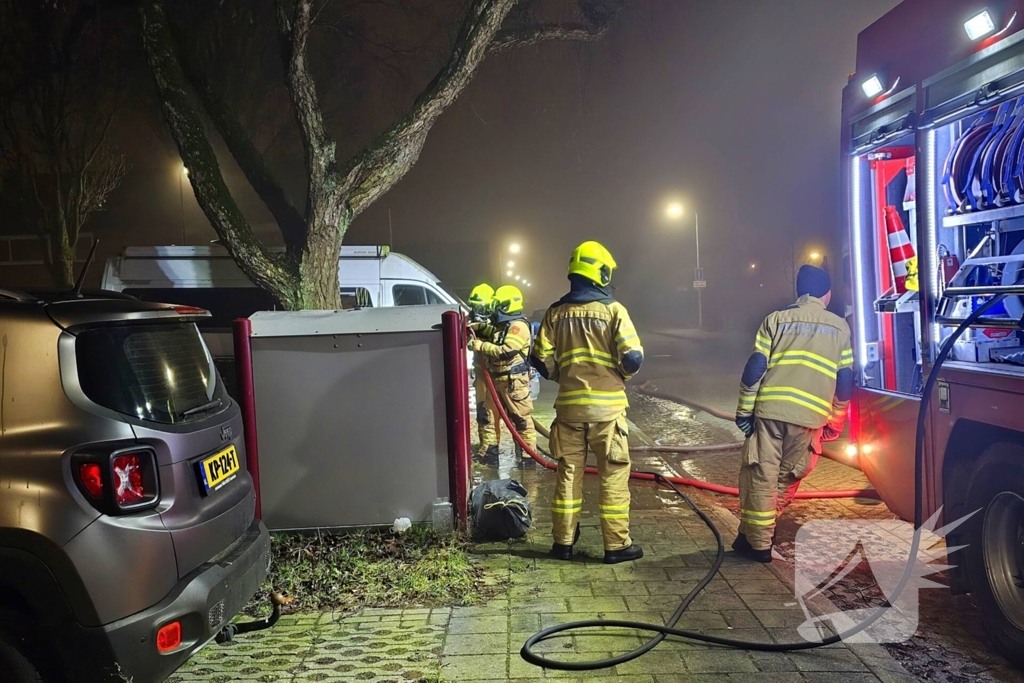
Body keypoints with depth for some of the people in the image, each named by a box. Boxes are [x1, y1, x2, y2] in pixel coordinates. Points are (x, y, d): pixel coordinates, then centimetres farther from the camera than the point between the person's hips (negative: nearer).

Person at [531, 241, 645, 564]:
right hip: (607, 406, -3)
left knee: (568, 473, 12)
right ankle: (617, 544, 10)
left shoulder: (555, 312, 3)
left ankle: (563, 542, 18)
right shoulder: (613, 309, -7)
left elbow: (541, 360, 1)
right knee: (613, 475, 5)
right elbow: (633, 357, -12)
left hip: (569, 405, 4)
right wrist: (621, 375, 8)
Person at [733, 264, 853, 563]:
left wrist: (744, 409, 6)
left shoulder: (776, 320, 9)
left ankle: (757, 541, 9)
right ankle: (763, 531, 27)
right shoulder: (840, 327, 13)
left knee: (761, 474, 5)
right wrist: (835, 422, 21)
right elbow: (845, 381, 12)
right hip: (811, 415, 2)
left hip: (770, 408, -1)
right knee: (787, 476, 17)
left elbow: (755, 368, 1)